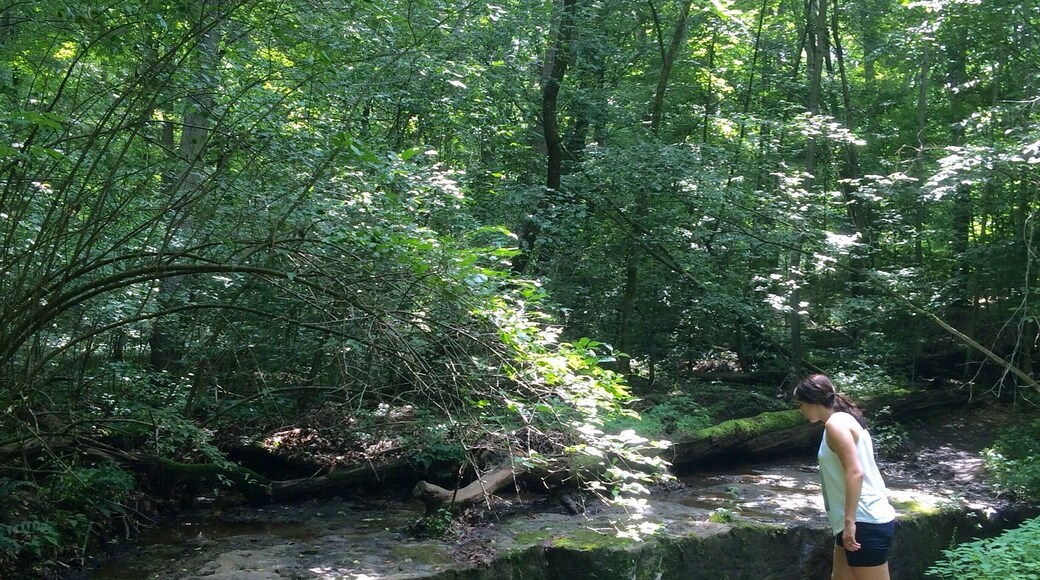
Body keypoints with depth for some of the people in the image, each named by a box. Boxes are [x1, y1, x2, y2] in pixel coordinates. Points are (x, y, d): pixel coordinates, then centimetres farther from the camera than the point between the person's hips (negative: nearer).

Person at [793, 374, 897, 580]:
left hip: (865, 522, -11)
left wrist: (849, 521, -24)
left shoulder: (836, 423, -14)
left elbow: (855, 473, -23)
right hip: (864, 520, 11)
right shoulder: (845, 420, 16)